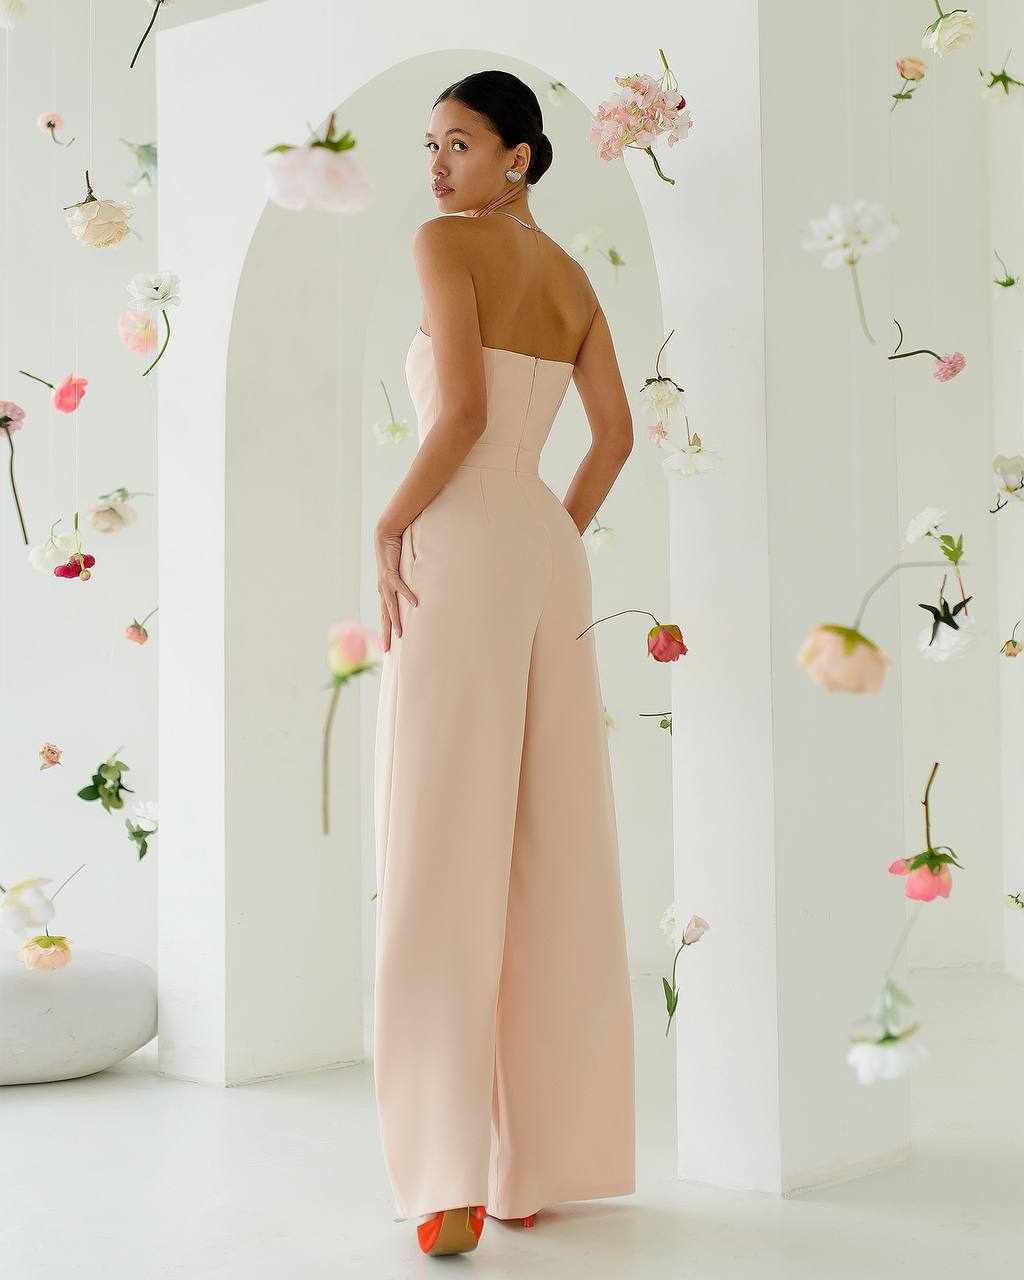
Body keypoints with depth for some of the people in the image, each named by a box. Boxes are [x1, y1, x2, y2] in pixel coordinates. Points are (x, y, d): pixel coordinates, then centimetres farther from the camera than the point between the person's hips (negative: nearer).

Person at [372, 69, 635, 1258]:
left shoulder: (444, 242, -5)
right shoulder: (571, 277, 18)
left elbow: (463, 409, -17)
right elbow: (616, 430, 16)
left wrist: (387, 527, -7)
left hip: (460, 558, -7)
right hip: (547, 562, 7)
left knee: (442, 861, -6)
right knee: (552, 861, 7)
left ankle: (455, 1181, -8)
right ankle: (543, 1158, 13)